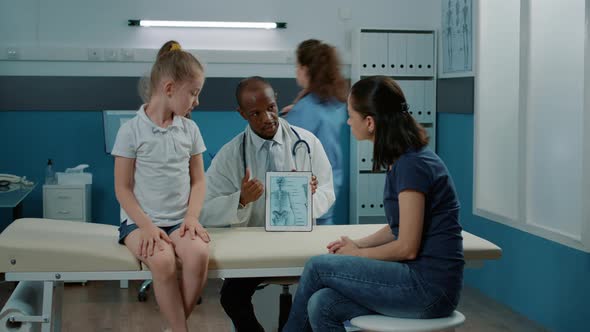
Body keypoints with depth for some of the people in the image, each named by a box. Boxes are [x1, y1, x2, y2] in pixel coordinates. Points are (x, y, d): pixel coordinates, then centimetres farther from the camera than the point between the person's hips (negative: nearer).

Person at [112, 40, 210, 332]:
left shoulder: (190, 129, 7)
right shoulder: (131, 130, -4)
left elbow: (198, 180, 10)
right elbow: (123, 188, -4)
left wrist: (192, 216, -7)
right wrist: (146, 225, -15)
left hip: (180, 220, 3)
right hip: (140, 220, -3)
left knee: (198, 253, -30)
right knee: (162, 260, -34)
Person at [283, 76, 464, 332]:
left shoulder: (412, 165, -18)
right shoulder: (402, 159, 11)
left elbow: (407, 248, -17)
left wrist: (358, 254, -2)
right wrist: (358, 244, 6)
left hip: (430, 286, -8)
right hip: (419, 277, 8)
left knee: (317, 267, -5)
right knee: (322, 305, -6)